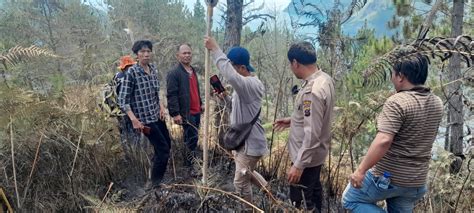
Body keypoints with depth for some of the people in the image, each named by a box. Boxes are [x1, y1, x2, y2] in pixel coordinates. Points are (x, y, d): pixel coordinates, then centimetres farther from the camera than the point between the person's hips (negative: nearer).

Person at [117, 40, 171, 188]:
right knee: (163, 149, -6)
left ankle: (156, 176, 38)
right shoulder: (131, 72, -15)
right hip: (145, 119, -7)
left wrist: (161, 106, 3)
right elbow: (122, 100, -15)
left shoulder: (153, 69, 5)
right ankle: (155, 183, 12)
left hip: (157, 116, 7)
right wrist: (134, 120, -23)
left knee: (167, 145, 17)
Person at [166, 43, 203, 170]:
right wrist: (175, 113, -22)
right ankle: (191, 166, 5)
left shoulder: (193, 70, 14)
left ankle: (189, 160, 31)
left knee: (191, 138, 17)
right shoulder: (174, 73, -14)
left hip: (196, 111, 8)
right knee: (192, 138, -7)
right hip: (186, 113, -8)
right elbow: (171, 95, -18)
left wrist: (200, 103, 22)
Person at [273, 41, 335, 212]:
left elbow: (312, 133, -31)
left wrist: (299, 165, -27)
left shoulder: (312, 91, -31)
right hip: (315, 153, 10)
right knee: (313, 190, 27)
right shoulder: (324, 79, 0)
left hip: (307, 156, -10)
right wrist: (293, 120, 16)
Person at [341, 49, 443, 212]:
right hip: (416, 181, 7)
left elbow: (383, 141, -30)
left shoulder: (396, 102, -21)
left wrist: (361, 170, -25)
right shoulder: (437, 103, 4)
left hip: (388, 176, -7)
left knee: (350, 200, 13)